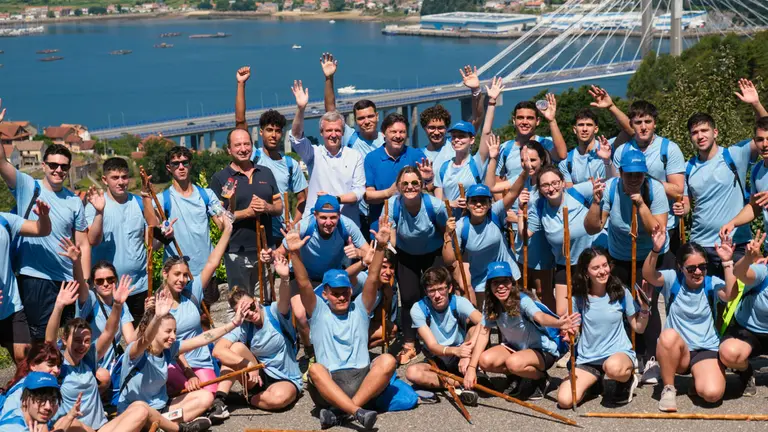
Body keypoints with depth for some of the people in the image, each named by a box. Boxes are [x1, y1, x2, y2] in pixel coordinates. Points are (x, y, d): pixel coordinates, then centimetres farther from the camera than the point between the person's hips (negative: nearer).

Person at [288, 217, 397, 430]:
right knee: (315, 369, -33)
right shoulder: (318, 312, 13)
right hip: (329, 383, -1)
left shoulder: (360, 309, 16)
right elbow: (303, 284, -1)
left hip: (363, 379, 1)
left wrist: (380, 246, -11)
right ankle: (358, 412, -47)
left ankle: (340, 412, -33)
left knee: (387, 360, -27)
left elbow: (373, 279, 3)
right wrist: (295, 253, -16)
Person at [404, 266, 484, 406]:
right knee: (412, 372, -31)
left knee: (476, 330, -28)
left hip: (459, 358, -1)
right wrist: (455, 351, -44)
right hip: (437, 360, 1)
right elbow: (432, 346, -21)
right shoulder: (418, 309, -14)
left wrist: (467, 353, -47)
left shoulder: (458, 302, -15)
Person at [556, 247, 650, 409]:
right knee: (565, 401, -19)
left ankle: (627, 379, -1)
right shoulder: (578, 298, -1)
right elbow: (573, 329, 8)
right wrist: (569, 332, -16)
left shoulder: (620, 293, -3)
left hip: (619, 353, -2)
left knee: (613, 367, -41)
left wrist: (644, 306, -15)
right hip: (587, 359, 2)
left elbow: (639, 328, 2)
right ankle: (594, 381, 15)